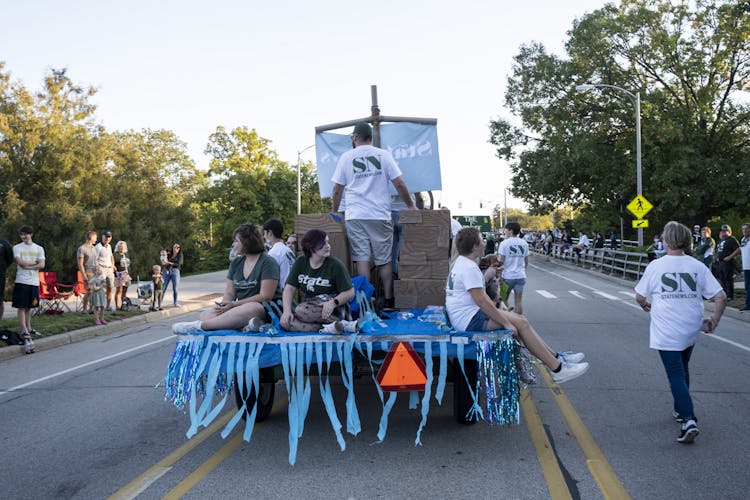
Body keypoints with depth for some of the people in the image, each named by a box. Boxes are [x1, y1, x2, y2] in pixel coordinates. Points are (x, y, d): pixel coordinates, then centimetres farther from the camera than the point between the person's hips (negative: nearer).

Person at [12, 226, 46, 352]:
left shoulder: (39, 249, 9)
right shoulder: (17, 247, 3)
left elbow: (42, 265, -3)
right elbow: (20, 262, -12)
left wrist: (27, 266, -9)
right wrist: (34, 263, -3)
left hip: (34, 282, 3)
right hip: (21, 281, -3)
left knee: (29, 306, 13)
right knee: (21, 307, -6)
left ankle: (28, 328, 25)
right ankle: (25, 332, -10)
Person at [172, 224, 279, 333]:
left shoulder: (267, 262, -6)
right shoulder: (236, 263, 15)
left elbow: (265, 296, -13)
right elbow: (229, 293, 11)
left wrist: (234, 304, -16)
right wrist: (223, 304, -13)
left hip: (263, 308, -7)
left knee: (250, 309, -41)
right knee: (205, 315, -15)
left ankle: (199, 325, -35)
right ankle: (244, 326, -38)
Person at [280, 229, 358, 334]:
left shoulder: (335, 265, -6)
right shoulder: (300, 263, 5)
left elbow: (349, 292, -7)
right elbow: (290, 288, 1)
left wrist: (333, 302, -27)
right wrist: (287, 310, -16)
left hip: (330, 310, -5)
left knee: (301, 310, -32)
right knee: (285, 322, -24)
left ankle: (342, 323, -29)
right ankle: (326, 329, -33)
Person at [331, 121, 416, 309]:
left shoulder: (346, 157, 6)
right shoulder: (384, 155, 5)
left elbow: (337, 190, 8)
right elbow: (399, 184, 2)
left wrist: (334, 212, 21)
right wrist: (410, 205, 13)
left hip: (355, 216, 0)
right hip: (380, 216, 0)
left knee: (362, 258, 0)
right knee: (384, 259, 7)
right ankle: (388, 299, 10)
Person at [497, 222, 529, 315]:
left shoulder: (504, 243, -9)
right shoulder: (524, 244, 6)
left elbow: (500, 261, -14)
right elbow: (526, 262, 12)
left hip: (508, 276, -4)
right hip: (521, 276, 4)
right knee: (519, 301, 6)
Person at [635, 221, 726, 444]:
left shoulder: (655, 266, -8)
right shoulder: (698, 267, -2)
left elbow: (640, 296, -1)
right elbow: (721, 296, -6)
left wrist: (647, 306, 21)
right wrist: (714, 321, 7)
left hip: (666, 333, -4)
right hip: (690, 331, 4)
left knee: (676, 376, -1)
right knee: (682, 370, 24)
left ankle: (689, 421, -15)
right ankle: (680, 410, 38)